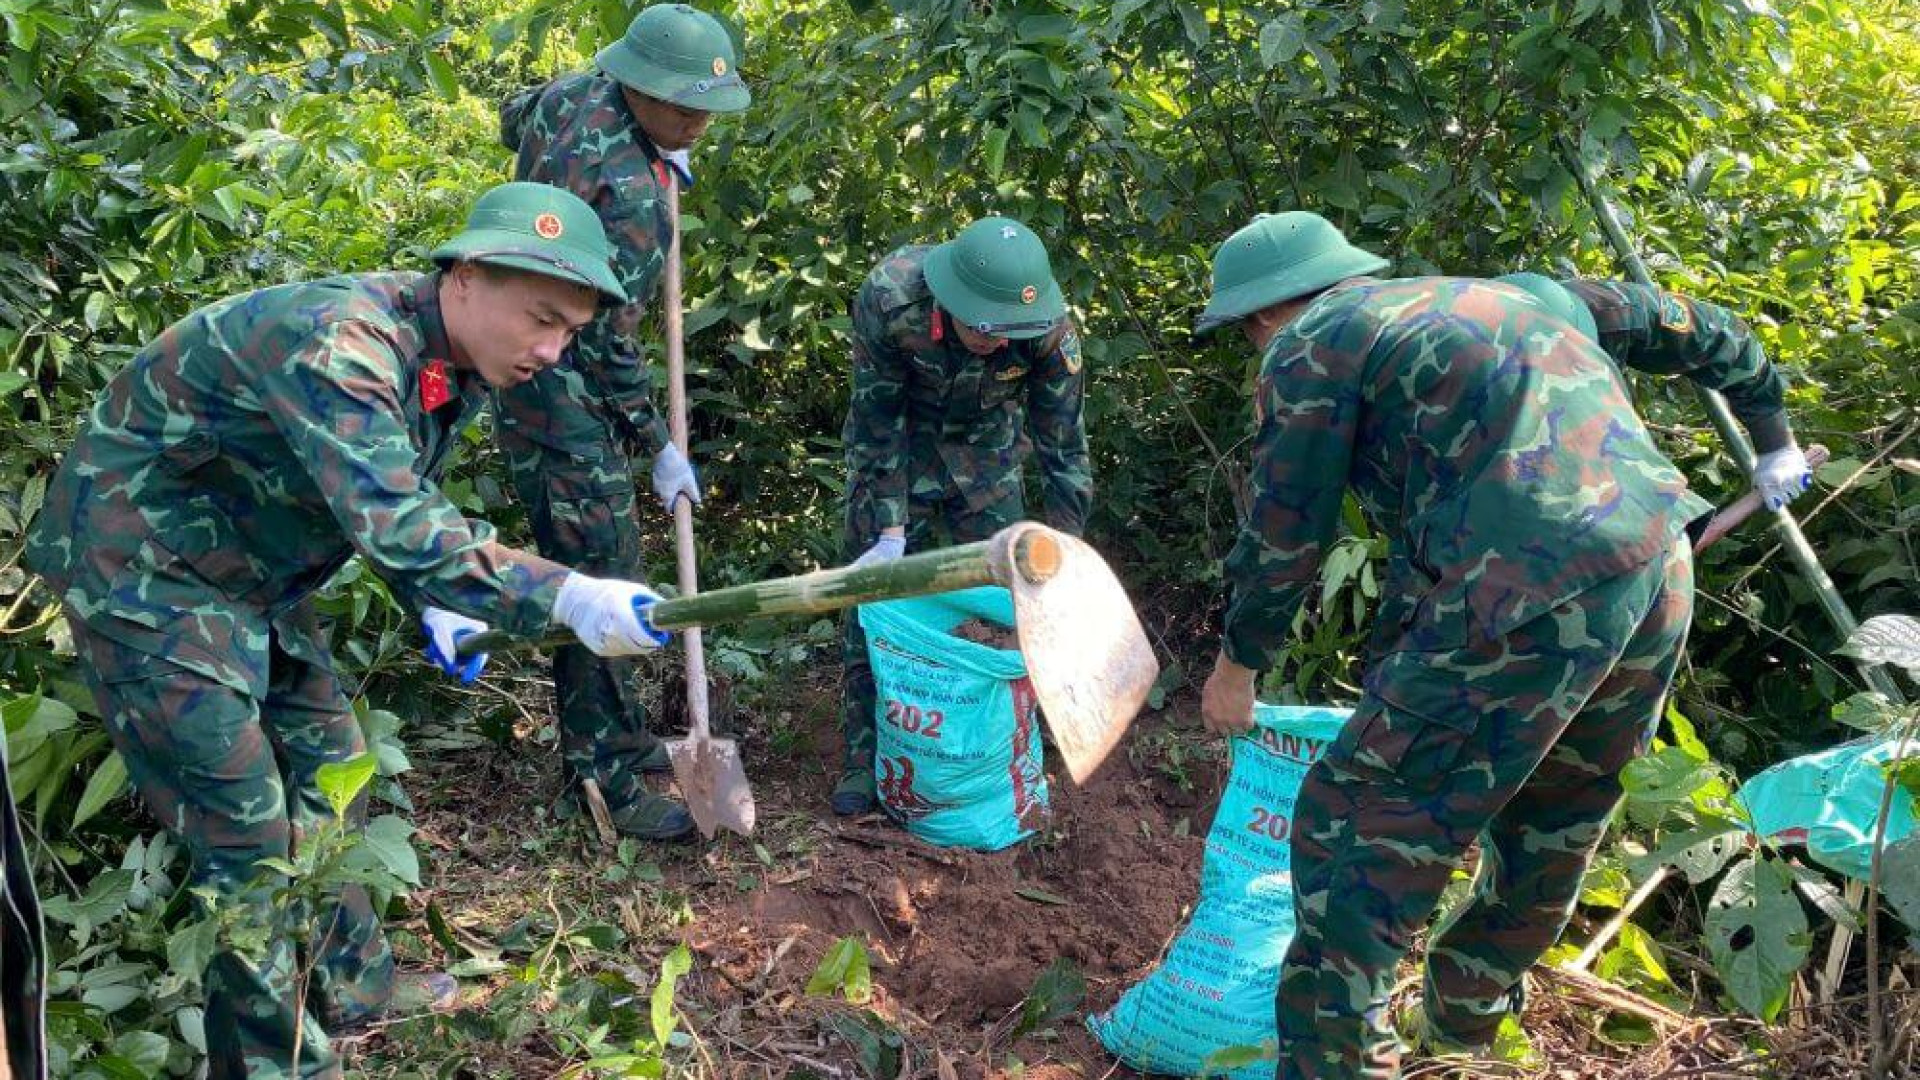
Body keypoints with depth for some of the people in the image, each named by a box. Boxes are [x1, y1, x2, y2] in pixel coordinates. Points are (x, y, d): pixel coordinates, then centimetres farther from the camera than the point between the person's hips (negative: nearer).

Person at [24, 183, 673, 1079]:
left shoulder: (458, 368, -2)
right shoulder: (337, 342, -32)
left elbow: (399, 506, 10)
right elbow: (396, 528, -43)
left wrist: (434, 606, -6)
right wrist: (565, 596, -47)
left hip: (246, 571, 9)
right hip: (142, 568, -9)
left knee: (326, 767, 16)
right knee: (244, 832, -5)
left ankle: (348, 980, 34)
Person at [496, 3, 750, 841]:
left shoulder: (573, 94, 0)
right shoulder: (631, 195, -26)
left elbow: (514, 119, 25)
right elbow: (609, 342, -20)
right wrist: (659, 448, -8)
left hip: (522, 361, 10)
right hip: (562, 401, -10)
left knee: (600, 563, 17)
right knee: (599, 577, -4)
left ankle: (620, 730, 31)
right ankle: (603, 780, 5)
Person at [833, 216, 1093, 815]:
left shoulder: (1047, 326, -30)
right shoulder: (888, 300, -34)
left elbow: (1063, 439, -19)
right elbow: (877, 427, -24)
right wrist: (890, 531, -25)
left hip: (985, 452, 2)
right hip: (894, 450, -1)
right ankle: (864, 757, 12)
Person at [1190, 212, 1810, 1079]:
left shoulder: (1310, 346, 3)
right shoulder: (1499, 295, 25)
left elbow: (1284, 536, 4)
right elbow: (1681, 324, 35)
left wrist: (1239, 662, 19)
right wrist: (1768, 421, 49)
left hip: (1527, 607, -9)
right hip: (1661, 579, 9)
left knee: (1355, 823, 3)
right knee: (1552, 828, 26)